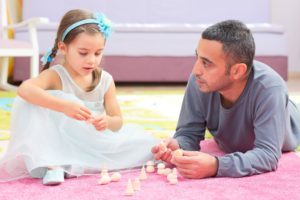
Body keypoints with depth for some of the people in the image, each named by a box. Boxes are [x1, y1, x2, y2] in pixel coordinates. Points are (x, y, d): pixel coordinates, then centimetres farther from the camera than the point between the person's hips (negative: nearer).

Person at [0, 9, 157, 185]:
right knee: (28, 102, -25)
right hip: (60, 143, -3)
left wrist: (107, 122, -30)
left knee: (146, 143, -14)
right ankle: (52, 164, -28)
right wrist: (64, 106, -46)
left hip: (95, 143, 3)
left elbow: (118, 121, -4)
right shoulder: (55, 76, -14)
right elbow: (25, 89, -35)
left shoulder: (105, 80, -3)